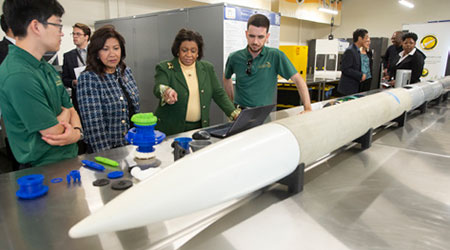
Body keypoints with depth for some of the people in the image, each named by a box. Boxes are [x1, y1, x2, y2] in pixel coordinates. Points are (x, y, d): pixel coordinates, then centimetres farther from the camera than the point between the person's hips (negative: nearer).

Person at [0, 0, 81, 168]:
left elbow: (70, 109, 8)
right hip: (44, 171, -8)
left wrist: (77, 131, -13)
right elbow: (54, 133, -22)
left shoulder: (47, 68, 6)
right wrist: (64, 115, -1)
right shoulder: (18, 75, -23)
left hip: (69, 159, 8)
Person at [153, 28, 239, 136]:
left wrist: (235, 114, -4)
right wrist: (166, 91, -41)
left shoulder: (207, 68, 10)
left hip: (200, 128, 3)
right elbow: (158, 88, -18)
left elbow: (219, 94, 9)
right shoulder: (165, 68, -2)